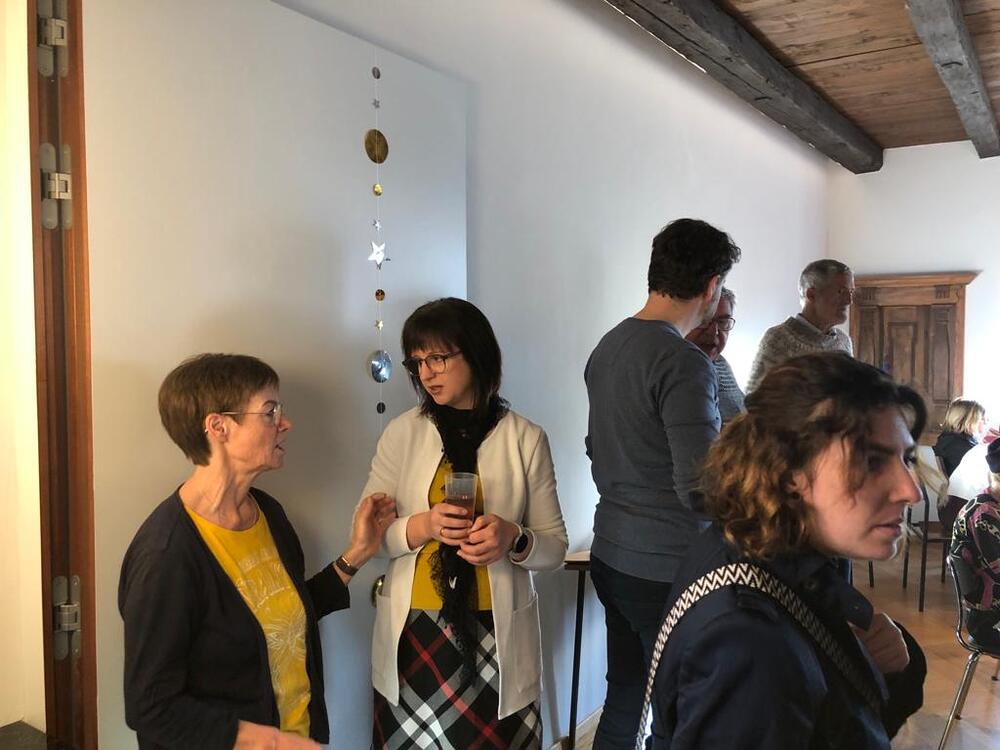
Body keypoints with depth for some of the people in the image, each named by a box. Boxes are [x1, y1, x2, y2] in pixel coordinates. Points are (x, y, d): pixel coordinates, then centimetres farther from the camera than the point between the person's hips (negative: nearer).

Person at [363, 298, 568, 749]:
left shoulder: (525, 438, -2)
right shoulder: (401, 433, 0)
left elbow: (555, 546, 2)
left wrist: (514, 539, -19)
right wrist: (422, 526, -19)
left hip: (498, 634, 0)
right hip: (414, 632, 1)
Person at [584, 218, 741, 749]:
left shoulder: (607, 346, 6)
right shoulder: (684, 363, -20)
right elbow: (701, 491, -23)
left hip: (611, 555, 8)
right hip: (666, 570, -8)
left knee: (624, 698, 20)